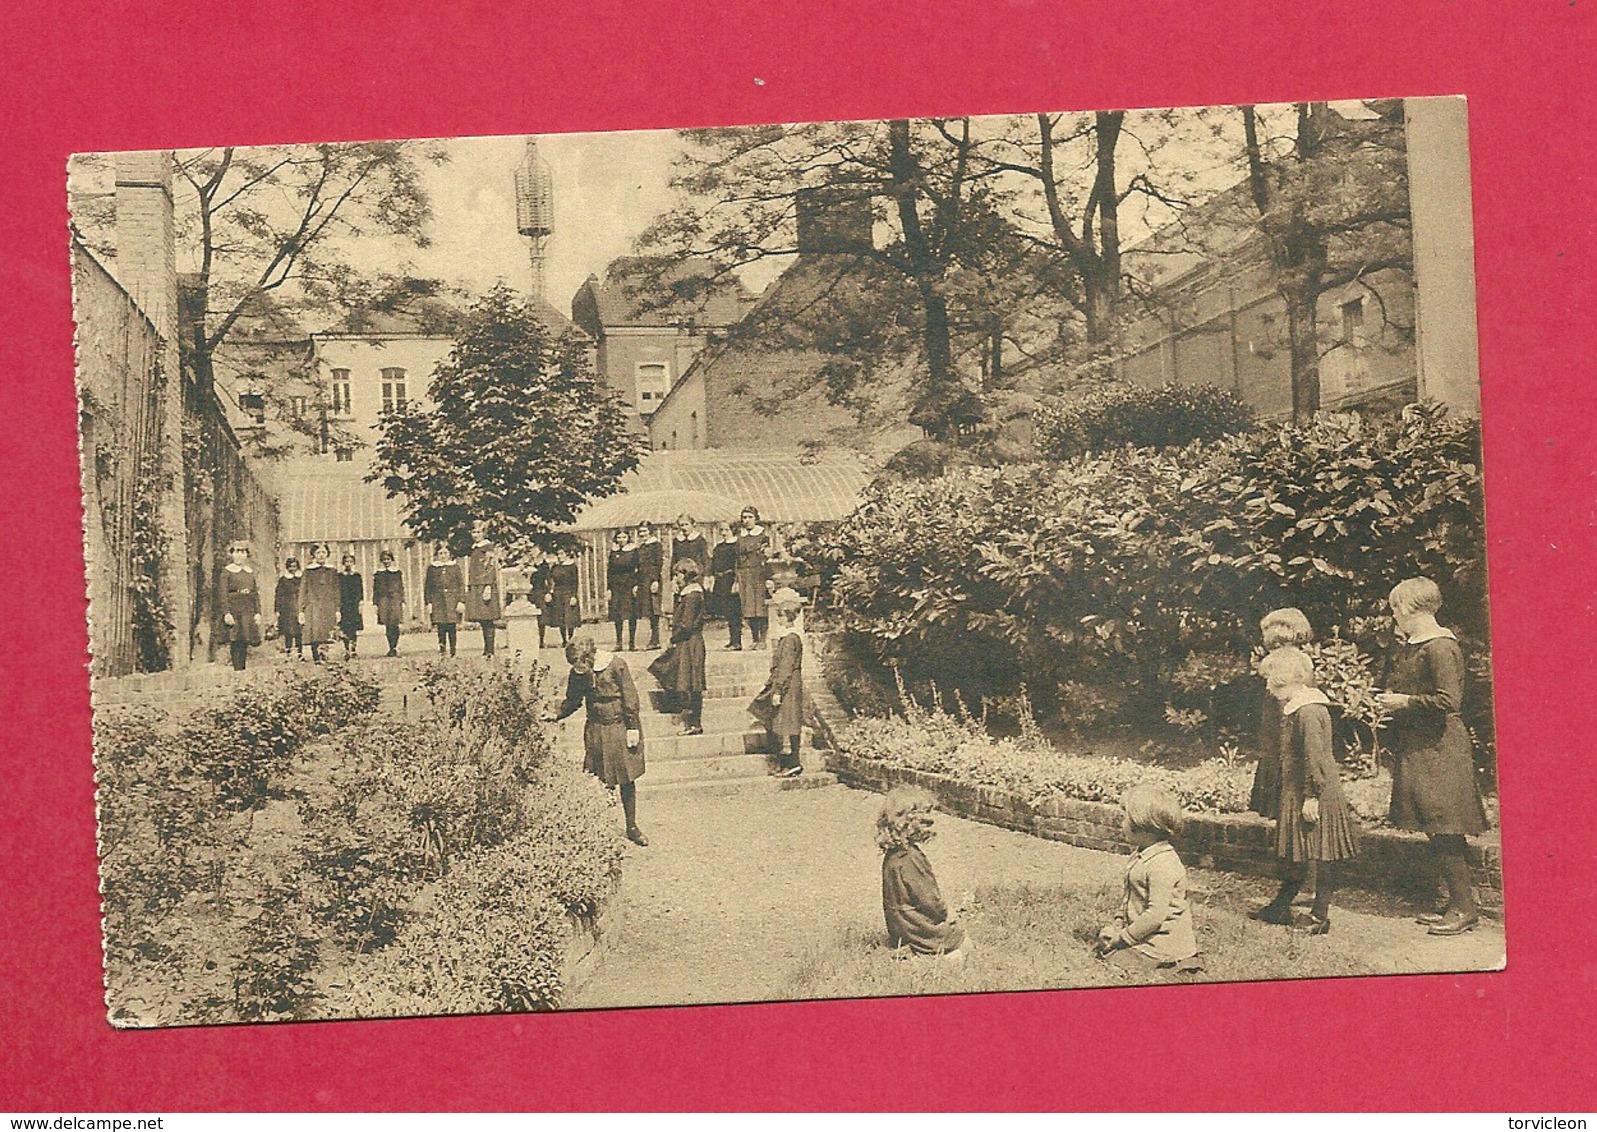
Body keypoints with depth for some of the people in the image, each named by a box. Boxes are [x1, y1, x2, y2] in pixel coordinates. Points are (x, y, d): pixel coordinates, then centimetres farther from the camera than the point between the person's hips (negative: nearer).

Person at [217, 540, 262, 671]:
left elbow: (256, 593, 16)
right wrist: (226, 613, -15)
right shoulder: (227, 571, 0)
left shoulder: (250, 571, 15)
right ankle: (237, 670, -7)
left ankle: (243, 669, 7)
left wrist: (257, 612, 7)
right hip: (233, 609, -5)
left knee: (245, 643, 2)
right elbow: (223, 594, -6)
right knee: (235, 642, -9)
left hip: (248, 610, 5)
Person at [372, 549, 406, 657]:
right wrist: (375, 604, 3)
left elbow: (402, 588, 11)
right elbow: (375, 590, 9)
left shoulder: (398, 572, 10)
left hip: (395, 600, 0)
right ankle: (392, 648, 3)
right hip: (383, 601, 0)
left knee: (395, 625, -9)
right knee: (388, 626, -2)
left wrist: (403, 602, 5)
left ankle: (393, 647, -5)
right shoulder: (377, 573, 9)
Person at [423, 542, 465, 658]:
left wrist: (461, 601, -4)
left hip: (452, 601, -1)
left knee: (452, 629, -3)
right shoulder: (432, 569, 9)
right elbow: (427, 587, 10)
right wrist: (428, 603, 2)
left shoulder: (455, 567, 6)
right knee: (441, 629, -5)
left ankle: (452, 652, 3)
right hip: (438, 602, 1)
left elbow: (461, 585, 5)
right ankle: (442, 651, -1)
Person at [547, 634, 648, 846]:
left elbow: (630, 697, -11)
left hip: (621, 727, -3)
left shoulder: (615, 665, -14)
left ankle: (632, 827, 16)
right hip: (596, 731, 3)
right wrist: (556, 715, -6)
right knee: (602, 782, -1)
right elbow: (573, 701, 10)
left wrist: (633, 728, -11)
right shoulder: (578, 673, -2)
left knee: (627, 779, 6)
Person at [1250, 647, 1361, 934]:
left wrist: (1312, 797, -21)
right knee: (1292, 852, 14)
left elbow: (1315, 757, -22)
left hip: (1316, 793, -10)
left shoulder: (1307, 711, -19)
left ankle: (1320, 915, 6)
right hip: (1294, 793, 10)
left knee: (1322, 854, 0)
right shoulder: (1294, 708, 13)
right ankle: (1281, 907, 20)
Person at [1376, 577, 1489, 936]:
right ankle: (1456, 902, 18)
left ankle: (1465, 908, -2)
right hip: (1414, 747, 10)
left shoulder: (1440, 647, -16)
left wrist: (1405, 702, -16)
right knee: (1436, 830, 12)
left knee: (1444, 829, -8)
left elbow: (1449, 700, -22)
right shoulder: (1409, 647, 13)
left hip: (1438, 748, -10)